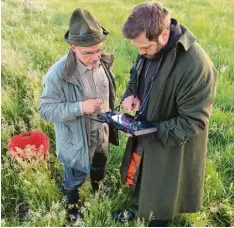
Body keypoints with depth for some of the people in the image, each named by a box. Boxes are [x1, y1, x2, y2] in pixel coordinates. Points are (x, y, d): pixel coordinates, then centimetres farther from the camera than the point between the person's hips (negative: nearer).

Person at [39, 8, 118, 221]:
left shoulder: (103, 62, -12)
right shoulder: (58, 75, -32)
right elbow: (46, 109, -23)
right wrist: (80, 107, -36)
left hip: (102, 131, 6)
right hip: (77, 138, -5)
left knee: (99, 165, 32)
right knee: (75, 176, 21)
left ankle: (97, 186, 66)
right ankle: (72, 203, 53)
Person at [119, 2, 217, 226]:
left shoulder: (196, 66, -35)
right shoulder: (150, 47, -10)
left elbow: (193, 121, -27)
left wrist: (152, 131, -29)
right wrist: (132, 94, -11)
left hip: (172, 141, -7)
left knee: (162, 181, 19)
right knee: (140, 171, 29)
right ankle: (138, 204, 62)